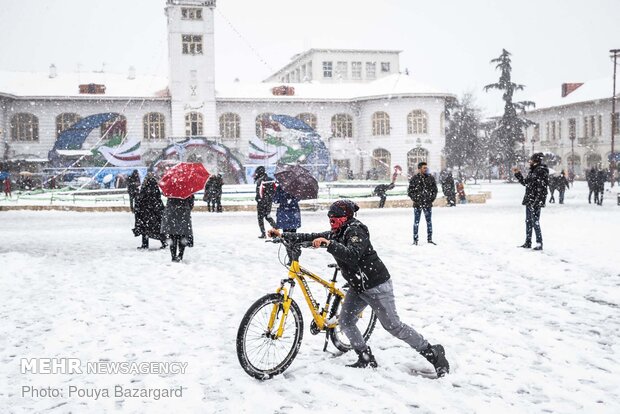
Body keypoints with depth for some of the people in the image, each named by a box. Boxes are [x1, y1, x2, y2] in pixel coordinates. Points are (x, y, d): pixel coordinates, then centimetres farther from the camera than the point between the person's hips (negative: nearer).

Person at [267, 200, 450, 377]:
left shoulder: (356, 231, -19)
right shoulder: (336, 234, 8)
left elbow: (353, 255, -35)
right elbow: (310, 237, 5)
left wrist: (329, 244, -44)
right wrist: (282, 235, -2)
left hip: (377, 286, -9)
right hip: (357, 287, 9)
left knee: (394, 326, -5)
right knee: (345, 321, 3)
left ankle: (434, 353, 7)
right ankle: (367, 360, 15)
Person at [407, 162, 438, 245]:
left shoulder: (431, 178, 5)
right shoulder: (414, 179, -3)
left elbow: (435, 189, 12)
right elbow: (410, 191, 0)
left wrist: (432, 198, 1)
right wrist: (415, 199, -8)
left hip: (428, 204, 3)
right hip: (417, 204, -3)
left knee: (429, 222, 7)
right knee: (416, 222, 4)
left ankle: (429, 239, 16)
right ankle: (415, 240, 10)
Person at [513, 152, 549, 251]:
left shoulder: (542, 171, -14)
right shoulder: (532, 171, 14)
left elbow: (542, 188, -19)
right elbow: (525, 182, 23)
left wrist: (537, 201, -24)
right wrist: (517, 174, 19)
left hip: (535, 202, -10)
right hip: (529, 200, 10)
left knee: (535, 222, -5)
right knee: (528, 221, 14)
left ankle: (539, 243, 3)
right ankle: (528, 242, 23)